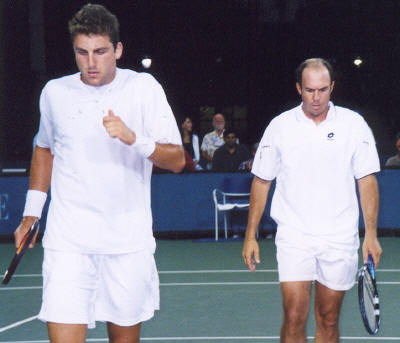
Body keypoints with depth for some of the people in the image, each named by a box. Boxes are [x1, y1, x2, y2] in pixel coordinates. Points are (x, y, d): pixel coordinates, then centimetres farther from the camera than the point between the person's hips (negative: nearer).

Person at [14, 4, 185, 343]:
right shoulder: (54, 92, 5)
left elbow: (177, 160, -6)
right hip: (68, 241, 1)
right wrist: (31, 213, 19)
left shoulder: (143, 87, -2)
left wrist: (134, 138, -24)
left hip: (129, 241, 0)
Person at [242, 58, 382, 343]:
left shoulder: (353, 124, 2)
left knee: (329, 320, 6)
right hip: (293, 235, -1)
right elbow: (261, 182, 9)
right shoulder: (280, 126, 3)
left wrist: (371, 234, -3)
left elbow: (367, 181, 4)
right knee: (294, 317, -12)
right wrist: (250, 236, 7)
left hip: (340, 238, 1)